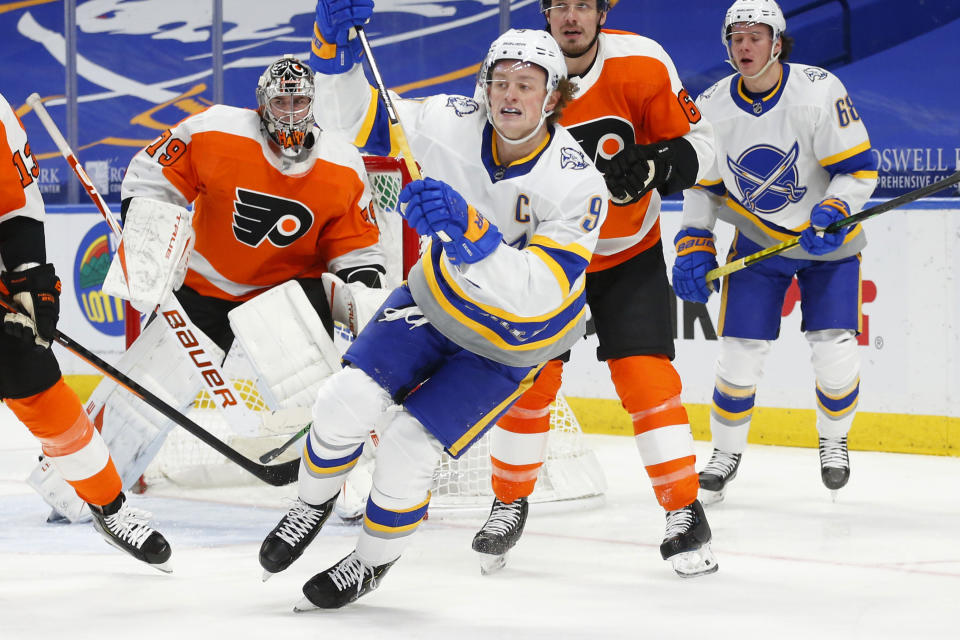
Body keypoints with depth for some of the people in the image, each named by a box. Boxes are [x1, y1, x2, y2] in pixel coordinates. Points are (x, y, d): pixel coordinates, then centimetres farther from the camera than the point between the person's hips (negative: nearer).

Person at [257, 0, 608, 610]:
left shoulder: (577, 182, -31)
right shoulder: (454, 124, -20)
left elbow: (538, 292, -41)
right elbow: (353, 118, -13)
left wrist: (466, 228, -54)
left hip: (514, 340, -3)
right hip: (439, 296, 3)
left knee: (410, 448, -11)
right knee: (348, 399, -12)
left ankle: (374, 561, 18)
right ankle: (313, 505, 20)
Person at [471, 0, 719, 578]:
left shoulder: (642, 65, -18)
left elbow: (697, 144, -10)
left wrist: (651, 165, -29)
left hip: (630, 255, -1)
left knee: (646, 378, -12)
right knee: (529, 380, -2)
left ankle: (686, 515, -2)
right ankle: (509, 507, 19)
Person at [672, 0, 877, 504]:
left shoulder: (819, 91, -21)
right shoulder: (711, 107, -8)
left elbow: (859, 169, -17)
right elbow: (702, 183, 4)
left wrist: (831, 214, -32)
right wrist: (694, 245, -5)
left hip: (828, 239, -2)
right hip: (758, 240, 2)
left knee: (834, 354, -8)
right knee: (739, 353, -6)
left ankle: (833, 439, 22)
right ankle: (726, 452, 17)